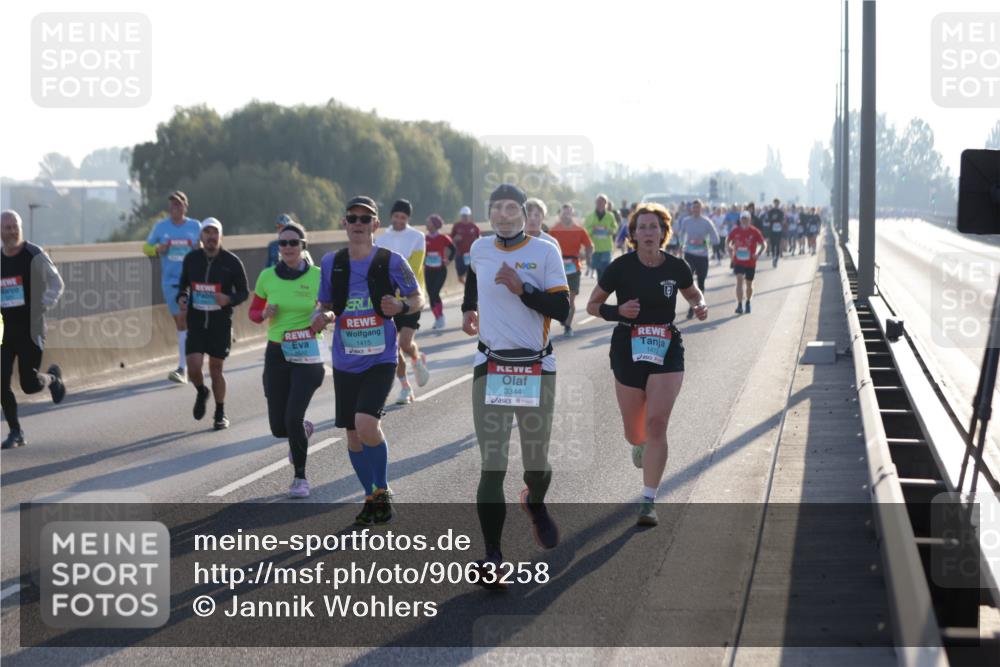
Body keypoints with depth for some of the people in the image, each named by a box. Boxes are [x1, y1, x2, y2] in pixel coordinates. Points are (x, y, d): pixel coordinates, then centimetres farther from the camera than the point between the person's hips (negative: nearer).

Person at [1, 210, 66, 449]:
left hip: (31, 329, -4)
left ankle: (52, 377, 33)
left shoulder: (35, 256, -9)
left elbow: (56, 284, -3)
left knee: (29, 385, -3)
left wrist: (42, 308, -15)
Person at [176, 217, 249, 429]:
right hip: (196, 322, 2)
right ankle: (201, 392, 24)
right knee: (193, 367, -10)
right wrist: (181, 297, -6)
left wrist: (229, 299, -19)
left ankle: (220, 414, 22)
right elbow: (183, 283, 16)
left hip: (221, 323, -1)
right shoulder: (191, 259, 0)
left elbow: (243, 292, 1)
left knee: (216, 369, 3)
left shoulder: (231, 262, -6)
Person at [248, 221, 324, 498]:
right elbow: (253, 312, 11)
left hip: (306, 354, -3)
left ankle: (300, 478, 6)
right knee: (278, 427, 4)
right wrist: (265, 314, -11)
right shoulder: (267, 276, 0)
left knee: (293, 418, -16)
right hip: (276, 353, 3)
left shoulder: (317, 277, -7)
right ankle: (304, 430, 42)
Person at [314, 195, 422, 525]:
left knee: (366, 424, -22)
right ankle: (371, 497, 29)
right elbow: (326, 305, 13)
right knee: (353, 434, 9)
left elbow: (418, 298, 3)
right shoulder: (331, 263, 3)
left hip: (381, 359, -4)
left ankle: (382, 490, 1)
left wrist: (401, 306, -18)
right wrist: (322, 317, -10)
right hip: (345, 362, 4)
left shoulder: (391, 261, -6)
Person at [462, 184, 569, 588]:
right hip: (490, 368, 2)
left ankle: (536, 504, 45)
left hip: (536, 370, -1)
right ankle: (492, 559, -10)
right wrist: (469, 308, 35)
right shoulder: (479, 249, 7)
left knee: (536, 463, 8)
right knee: (492, 467, -8)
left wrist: (521, 288, -21)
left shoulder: (544, 252, -5)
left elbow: (561, 310, -11)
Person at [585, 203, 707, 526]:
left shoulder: (676, 267, -3)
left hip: (667, 352, 0)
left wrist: (700, 305, -5)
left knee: (657, 423, -14)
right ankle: (640, 445, 50)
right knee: (634, 432, 9)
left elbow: (693, 293, 18)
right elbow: (592, 305, 1)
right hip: (628, 352, 0)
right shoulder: (621, 267, -8)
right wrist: (618, 311, -18)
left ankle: (649, 501, -8)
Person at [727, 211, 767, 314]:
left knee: (749, 284, 12)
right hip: (738, 262, 0)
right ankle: (739, 305, -19)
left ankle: (748, 303, 35)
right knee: (739, 280, -17)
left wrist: (757, 255, -16)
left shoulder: (754, 232, -7)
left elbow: (763, 245, -1)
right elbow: (729, 243, 14)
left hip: (750, 262, 0)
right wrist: (731, 252, 0)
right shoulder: (735, 231, -2)